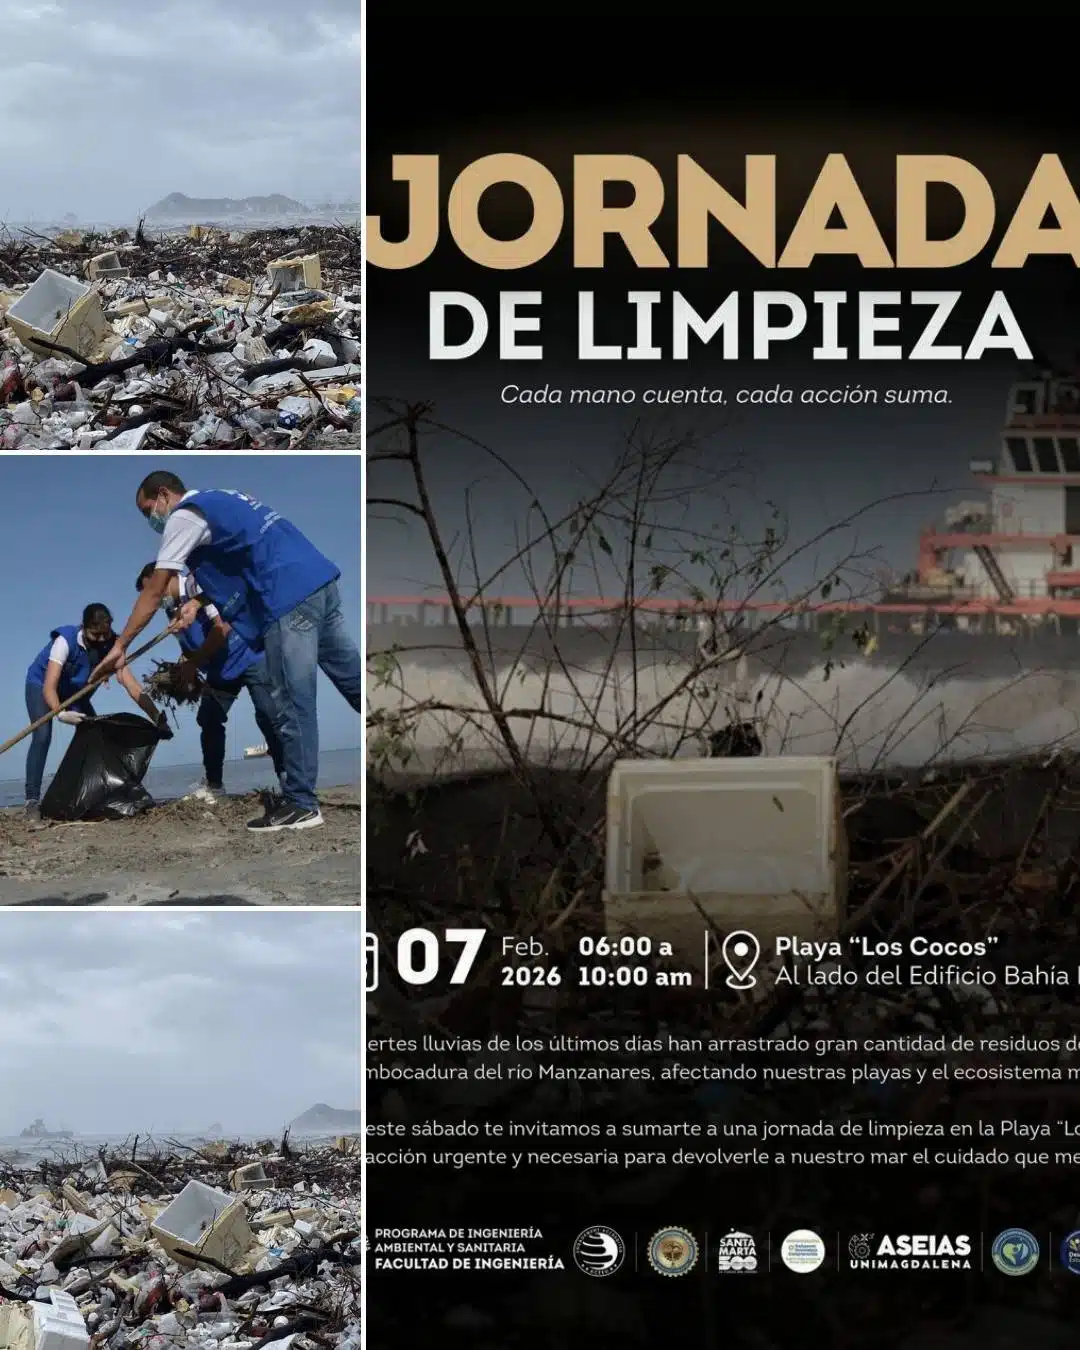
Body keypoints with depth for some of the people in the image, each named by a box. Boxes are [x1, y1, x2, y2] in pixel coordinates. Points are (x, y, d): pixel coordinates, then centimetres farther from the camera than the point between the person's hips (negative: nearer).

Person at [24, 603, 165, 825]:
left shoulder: (109, 645, -24)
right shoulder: (65, 641, -37)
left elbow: (132, 686, -29)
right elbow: (49, 687, -42)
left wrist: (157, 717, -41)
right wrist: (61, 714, -61)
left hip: (74, 691, 5)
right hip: (41, 684, -5)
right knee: (42, 736, -25)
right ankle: (32, 801, -28)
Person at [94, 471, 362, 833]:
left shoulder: (184, 516, -1)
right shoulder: (213, 502, 26)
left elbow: (154, 591, -1)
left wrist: (120, 646, 3)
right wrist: (197, 602, 14)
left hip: (290, 597, -9)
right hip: (318, 580, 9)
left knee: (294, 706, -5)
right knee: (354, 680, 10)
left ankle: (301, 804, -2)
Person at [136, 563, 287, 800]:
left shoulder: (197, 585, -19)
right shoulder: (172, 610, 7)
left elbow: (222, 628, -28)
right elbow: (191, 649, 15)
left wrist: (193, 664, -22)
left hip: (248, 654, -9)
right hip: (220, 666, 9)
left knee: (268, 716, -17)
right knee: (209, 721, 4)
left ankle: (288, 778, -15)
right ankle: (213, 785, 12)